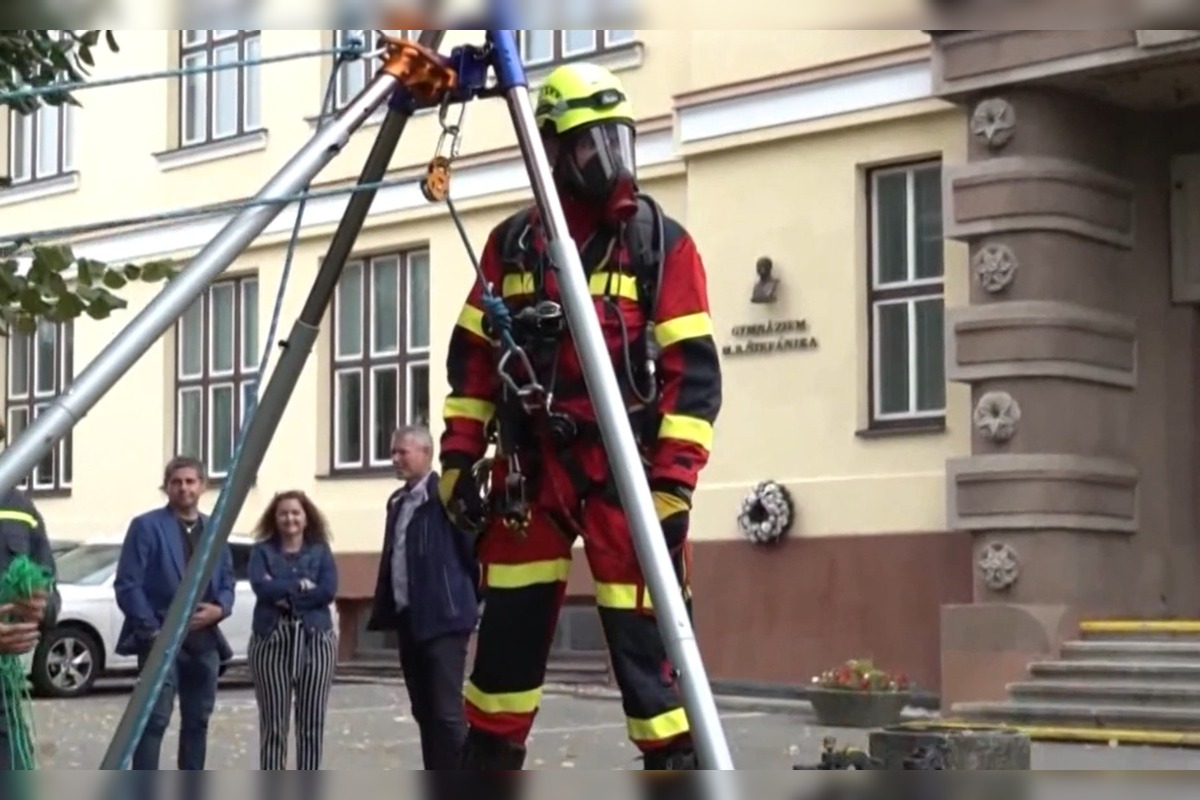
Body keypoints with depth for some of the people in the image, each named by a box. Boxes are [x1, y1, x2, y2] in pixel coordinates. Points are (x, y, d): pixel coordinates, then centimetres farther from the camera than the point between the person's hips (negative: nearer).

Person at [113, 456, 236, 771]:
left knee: (197, 721, 11)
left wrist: (219, 609, -4)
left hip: (205, 639, 6)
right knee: (154, 720, -12)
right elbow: (127, 584, -9)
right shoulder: (146, 526, -4)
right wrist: (151, 629, -15)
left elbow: (227, 581, 18)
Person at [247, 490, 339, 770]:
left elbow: (328, 591, -6)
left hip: (315, 640, 1)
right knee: (273, 723, -2)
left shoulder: (321, 551, 10)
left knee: (312, 722, 2)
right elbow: (261, 586, -10)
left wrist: (285, 595, -9)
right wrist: (300, 585, -8)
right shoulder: (262, 551, 8)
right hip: (271, 641, -1)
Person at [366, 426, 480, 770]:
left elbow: (473, 551, -11)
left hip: (442, 617, -9)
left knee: (446, 710, -11)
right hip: (408, 618, 9)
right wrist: (383, 610, 16)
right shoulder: (397, 501, 17)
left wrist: (472, 601, -7)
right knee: (424, 711, 13)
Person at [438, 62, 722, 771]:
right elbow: (474, 358, 13)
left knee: (643, 632, -7)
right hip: (531, 462, 4)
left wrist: (673, 482, -13)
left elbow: (693, 371, -6)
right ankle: (489, 757, 23)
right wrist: (460, 458, 6)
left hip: (625, 463, -3)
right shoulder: (513, 243, 9)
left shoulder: (662, 243, -1)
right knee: (510, 628, 10)